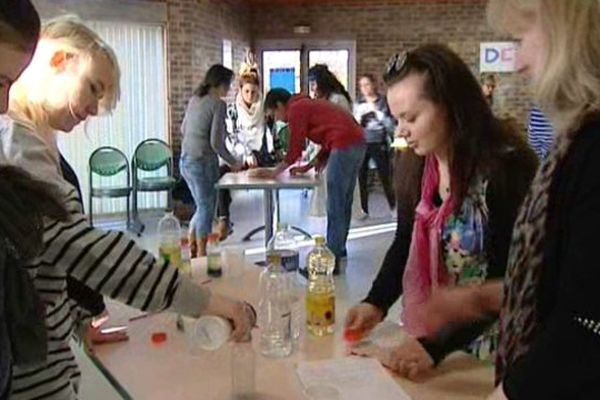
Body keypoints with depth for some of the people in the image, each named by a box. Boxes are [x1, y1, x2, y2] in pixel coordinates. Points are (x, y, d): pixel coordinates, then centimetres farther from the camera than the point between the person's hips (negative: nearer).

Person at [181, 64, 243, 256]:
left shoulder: (194, 99, 10)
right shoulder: (218, 104, -13)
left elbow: (183, 129, 20)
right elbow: (216, 142, -18)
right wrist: (233, 162, -6)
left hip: (186, 160, 8)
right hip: (203, 162, -8)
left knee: (202, 207, 20)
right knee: (206, 208, 5)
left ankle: (192, 252, 26)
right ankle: (201, 256, 13)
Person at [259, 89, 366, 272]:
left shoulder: (295, 109, -2)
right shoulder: (308, 105, 26)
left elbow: (294, 150, -3)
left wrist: (274, 172, 7)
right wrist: (308, 167, 20)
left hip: (344, 146, -10)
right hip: (357, 142, 10)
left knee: (335, 207, -6)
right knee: (344, 203, 18)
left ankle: (332, 259, -3)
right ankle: (339, 248, 28)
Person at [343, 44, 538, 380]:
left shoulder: (506, 167, -21)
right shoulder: (414, 164, -3)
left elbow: (505, 280, -21)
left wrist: (437, 345, -27)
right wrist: (377, 302, -7)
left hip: (488, 348, -5)